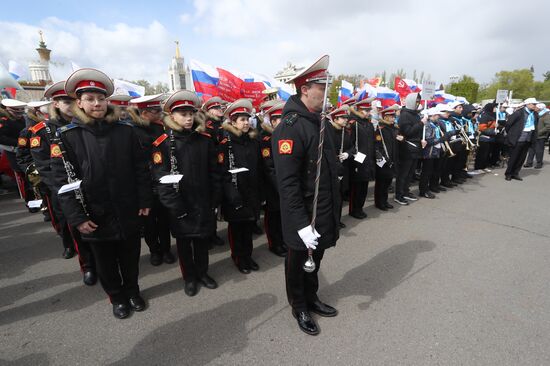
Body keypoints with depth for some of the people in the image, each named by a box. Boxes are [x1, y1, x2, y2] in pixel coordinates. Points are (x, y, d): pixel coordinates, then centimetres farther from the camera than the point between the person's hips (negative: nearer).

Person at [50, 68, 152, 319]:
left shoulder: (125, 130, -2)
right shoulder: (67, 136, -6)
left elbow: (140, 168, 0)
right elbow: (62, 180, -7)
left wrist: (145, 201, -2)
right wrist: (76, 217, -11)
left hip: (128, 211, 1)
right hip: (95, 215, 0)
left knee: (130, 257, 17)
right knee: (106, 262, 17)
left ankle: (132, 291, 41)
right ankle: (117, 297, 39)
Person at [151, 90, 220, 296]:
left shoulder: (205, 140, 1)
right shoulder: (163, 144, -9)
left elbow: (213, 172, 3)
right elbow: (162, 178, -13)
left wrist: (215, 199, 0)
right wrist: (175, 207, -16)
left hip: (204, 203, 3)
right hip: (180, 206, -2)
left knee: (202, 239, 16)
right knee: (184, 242, 14)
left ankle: (202, 273, 38)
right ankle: (189, 277, 34)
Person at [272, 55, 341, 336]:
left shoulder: (318, 121, 8)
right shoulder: (290, 127, -22)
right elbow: (287, 182, -25)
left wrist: (333, 210, 17)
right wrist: (302, 223, -25)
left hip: (325, 212, 8)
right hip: (304, 216, -8)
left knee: (315, 259, 24)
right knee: (299, 262, 14)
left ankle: (311, 298, 47)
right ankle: (299, 308, 38)